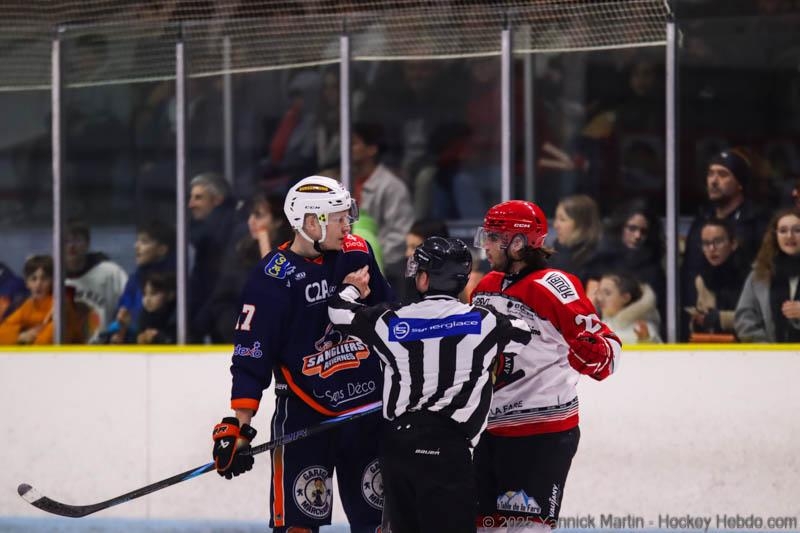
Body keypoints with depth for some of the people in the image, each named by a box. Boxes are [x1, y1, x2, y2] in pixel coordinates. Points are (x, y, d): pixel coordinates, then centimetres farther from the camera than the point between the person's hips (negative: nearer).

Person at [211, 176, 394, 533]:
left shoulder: (357, 254, 1)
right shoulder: (272, 278, -14)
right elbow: (250, 356, -15)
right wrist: (239, 425, -18)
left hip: (368, 407, 5)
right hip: (304, 414, -5)